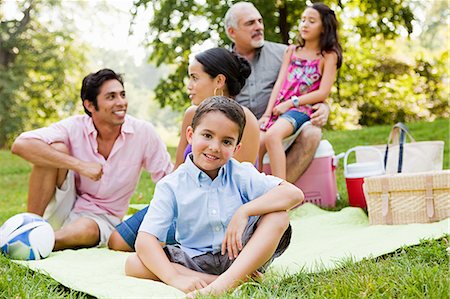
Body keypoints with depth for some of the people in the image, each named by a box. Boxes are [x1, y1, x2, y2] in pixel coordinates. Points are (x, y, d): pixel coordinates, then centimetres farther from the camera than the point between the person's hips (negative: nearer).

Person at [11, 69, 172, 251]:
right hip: (65, 207, 1)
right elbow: (20, 145, -27)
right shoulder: (75, 127, -14)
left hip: (101, 218, -1)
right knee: (56, 149, -23)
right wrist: (80, 165, -32)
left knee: (87, 230, -37)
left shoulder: (143, 132, -11)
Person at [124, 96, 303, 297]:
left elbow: (294, 194, -16)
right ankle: (236, 281, -25)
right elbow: (145, 239, -16)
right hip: (196, 263, 1)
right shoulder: (172, 186, -6)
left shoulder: (241, 175, -4)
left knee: (278, 216, -23)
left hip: (244, 257, 0)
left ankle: (223, 284, -36)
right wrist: (176, 278, -31)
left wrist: (244, 211, -26)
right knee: (133, 264, -23)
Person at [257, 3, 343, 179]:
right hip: (278, 109, 5)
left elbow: (323, 93, -3)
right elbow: (279, 82, 12)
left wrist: (291, 103, -9)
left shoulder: (328, 56, 7)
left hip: (302, 109, -5)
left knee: (272, 135, -35)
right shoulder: (292, 51, 21)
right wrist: (267, 113, 0)